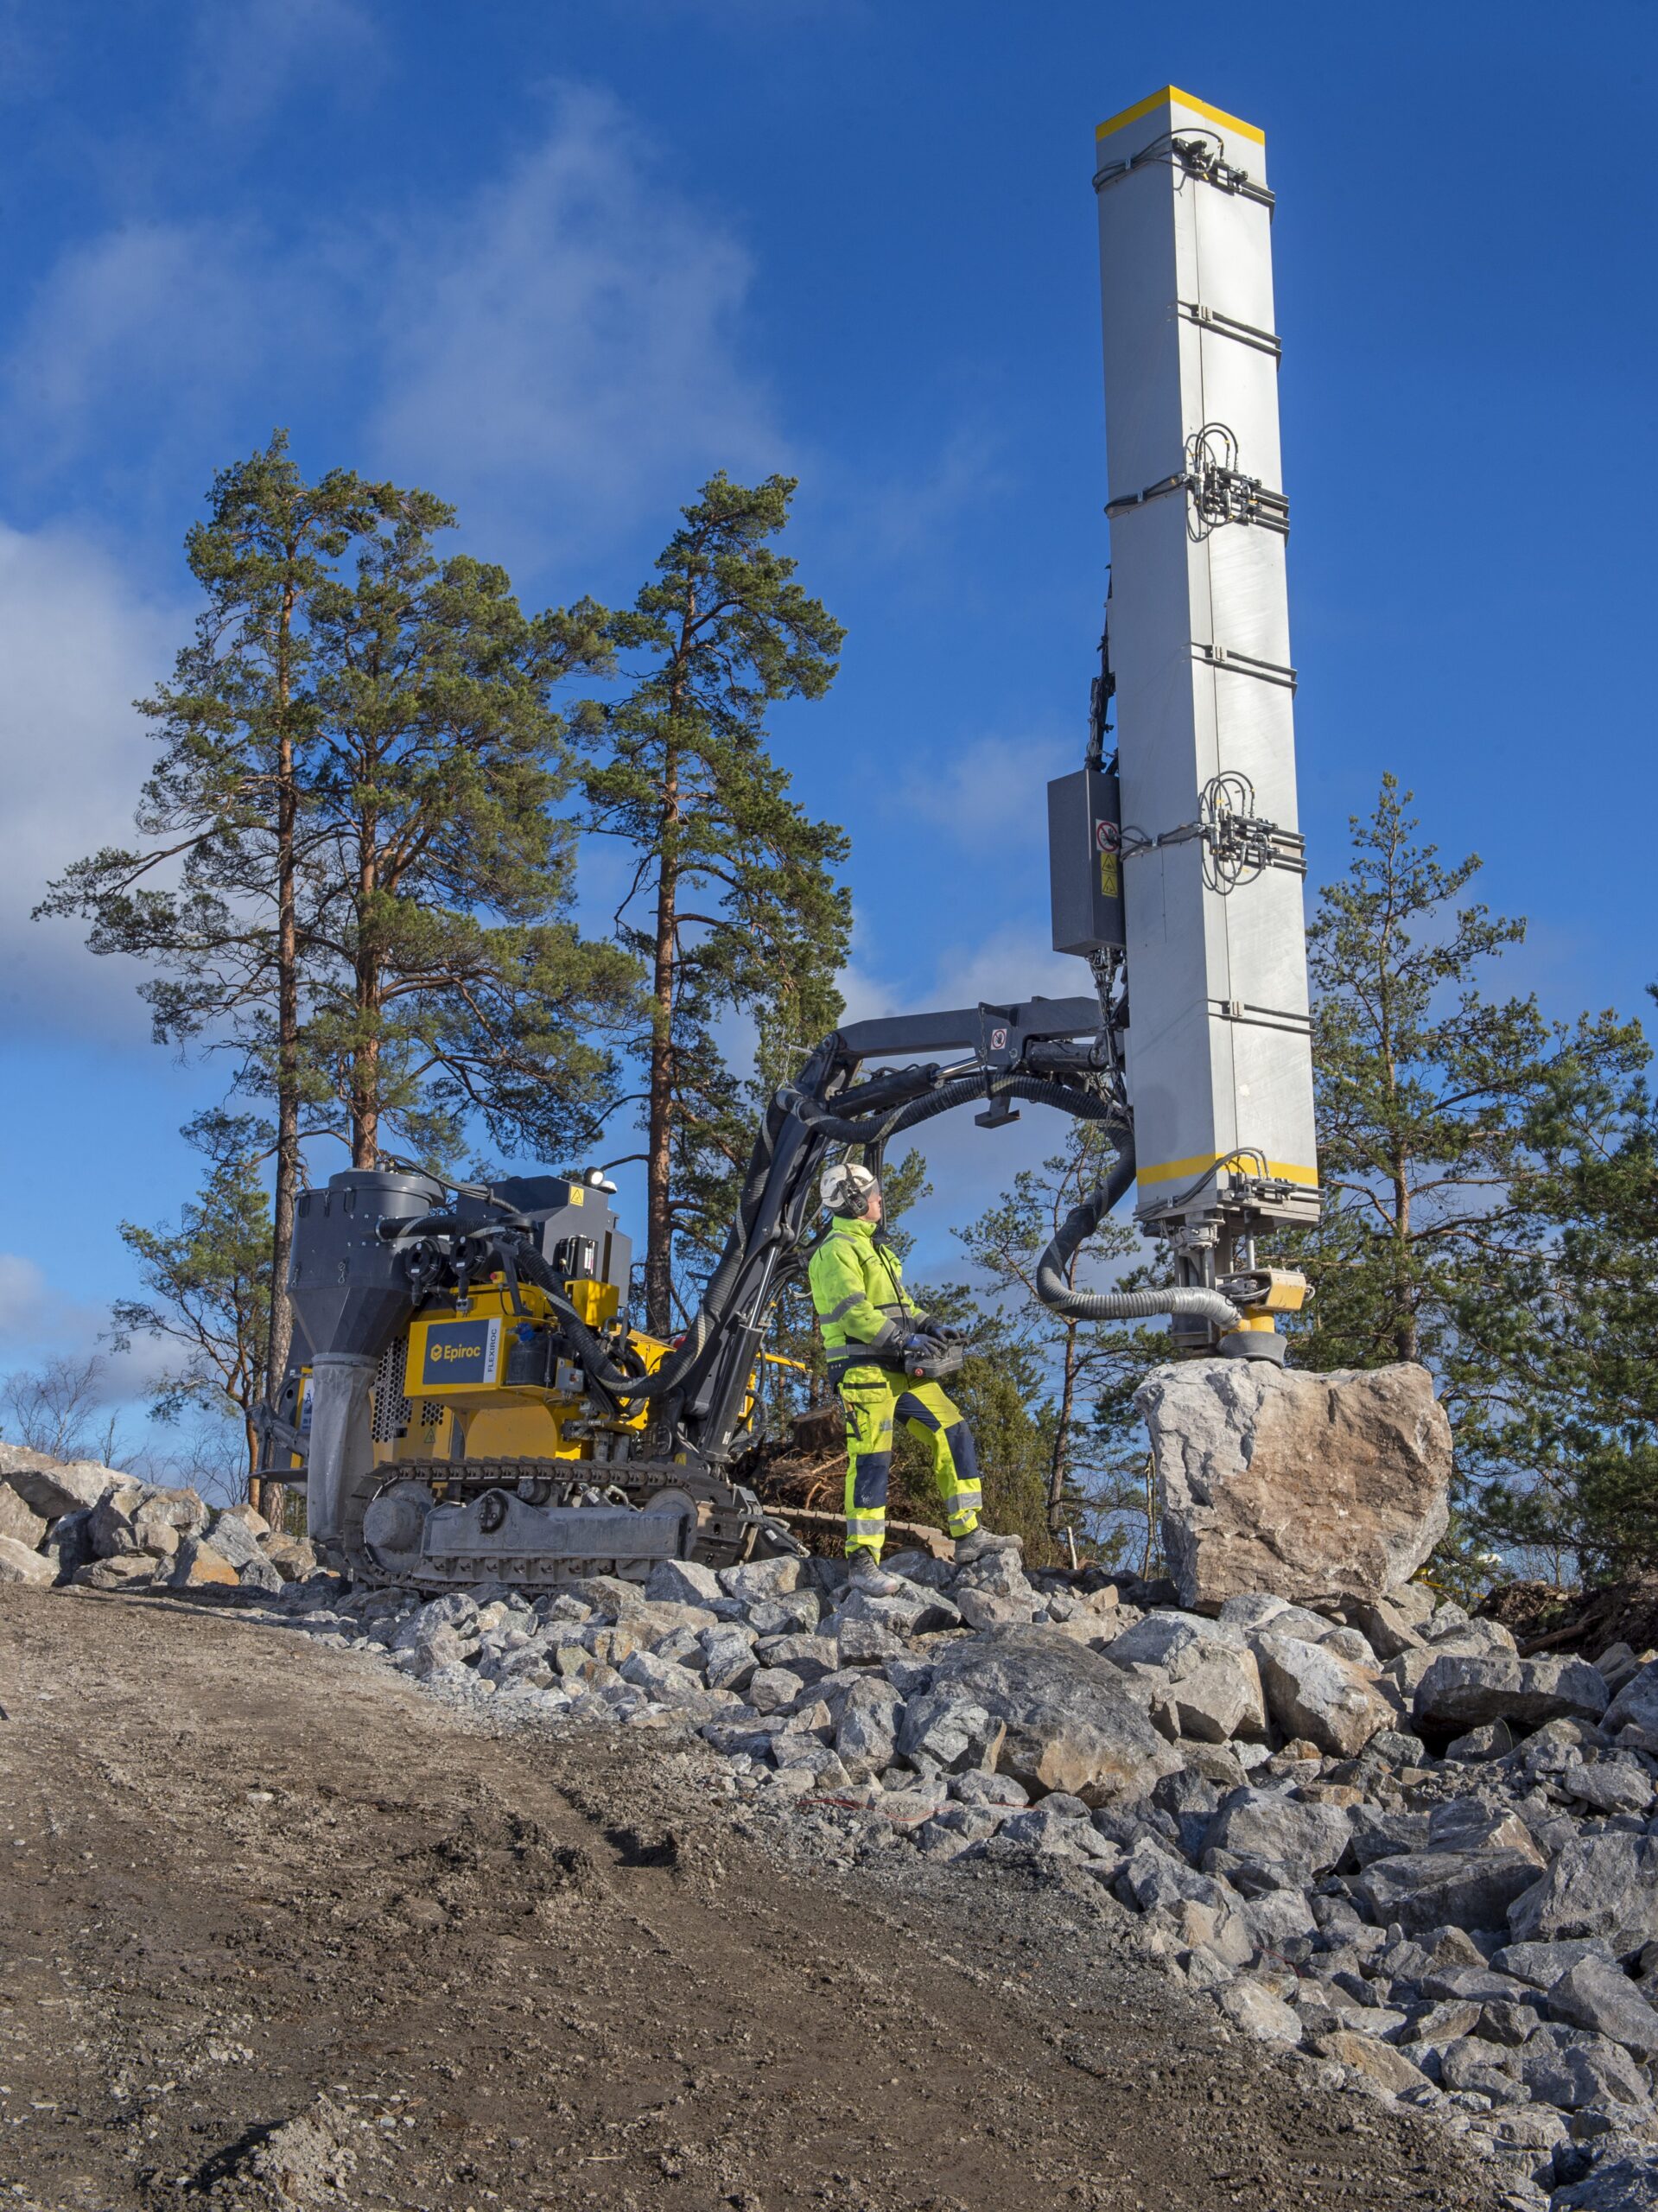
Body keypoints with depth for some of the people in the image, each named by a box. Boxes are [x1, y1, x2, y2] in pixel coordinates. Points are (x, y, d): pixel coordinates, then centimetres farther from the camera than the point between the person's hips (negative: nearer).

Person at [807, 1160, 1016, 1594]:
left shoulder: (873, 1246, 23)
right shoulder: (837, 1251, -8)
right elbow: (853, 1312, -19)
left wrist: (924, 1323, 8)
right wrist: (906, 1339, -21)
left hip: (900, 1371, 9)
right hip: (865, 1370, -9)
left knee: (953, 1433, 5)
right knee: (871, 1459, -11)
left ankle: (968, 1535, 8)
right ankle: (863, 1561, -8)